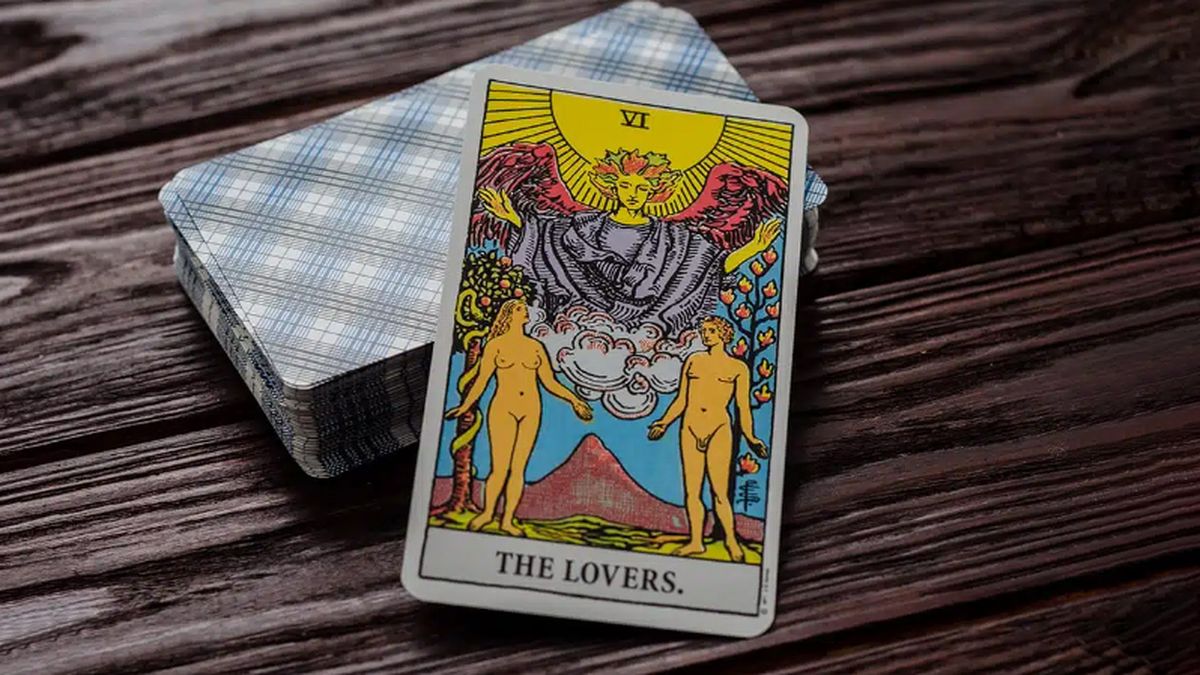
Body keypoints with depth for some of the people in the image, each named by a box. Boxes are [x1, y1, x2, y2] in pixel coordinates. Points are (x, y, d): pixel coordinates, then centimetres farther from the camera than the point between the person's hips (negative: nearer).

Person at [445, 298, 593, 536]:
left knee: (518, 469, 4)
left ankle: (507, 520, 14)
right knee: (500, 470, -7)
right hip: (503, 409, -3)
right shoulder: (495, 345, 0)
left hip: (530, 411, 3)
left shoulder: (535, 346, 9)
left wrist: (574, 399, 2)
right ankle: (487, 512, 16)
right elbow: (481, 380, -3)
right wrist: (465, 406, -13)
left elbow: (550, 382, 11)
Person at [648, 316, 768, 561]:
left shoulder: (738, 368, 5)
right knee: (691, 491, 4)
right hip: (690, 428, 3)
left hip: (719, 429, -3)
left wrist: (750, 437, -6)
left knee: (719, 491, -8)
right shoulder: (693, 361, 13)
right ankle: (696, 541, 14)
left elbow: (743, 407, 4)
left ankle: (731, 539, 10)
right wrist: (664, 423, 6)